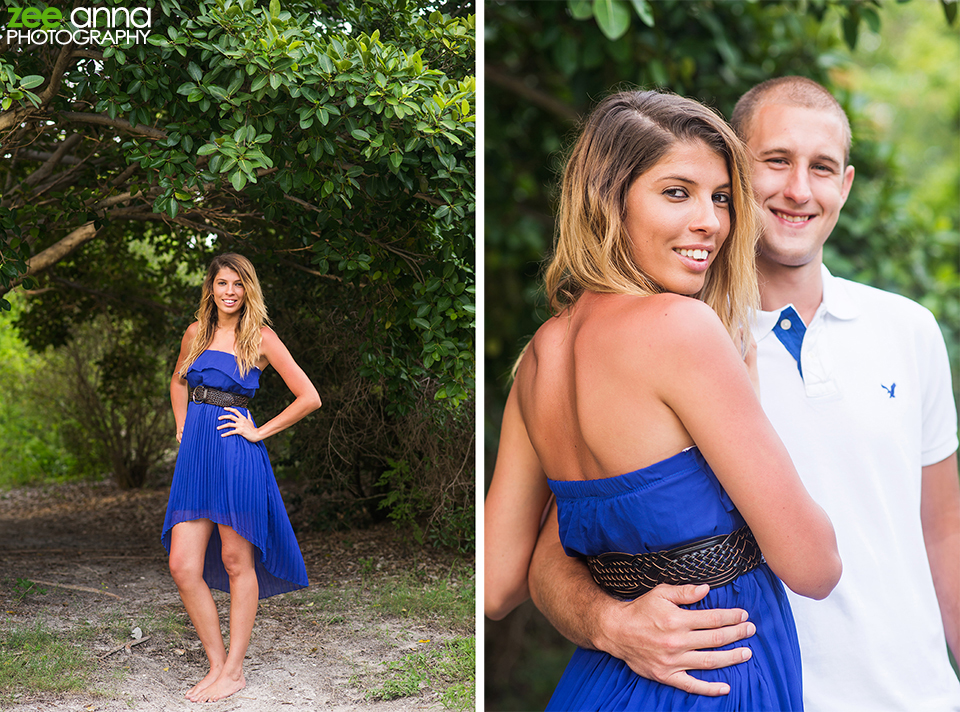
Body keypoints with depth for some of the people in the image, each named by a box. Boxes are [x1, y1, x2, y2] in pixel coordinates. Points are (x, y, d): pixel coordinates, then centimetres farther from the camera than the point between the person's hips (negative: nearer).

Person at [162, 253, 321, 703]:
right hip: (195, 453, 5)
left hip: (236, 454, -5)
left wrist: (259, 432, -5)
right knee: (183, 566, -1)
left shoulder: (260, 338, -2)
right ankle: (217, 664, 12)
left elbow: (309, 398, -4)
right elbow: (178, 382, 32)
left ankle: (234, 671, 12)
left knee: (236, 561, 2)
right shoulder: (197, 332, 12)